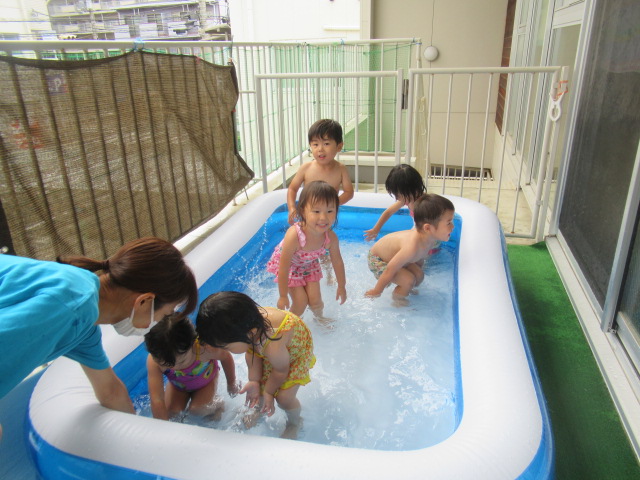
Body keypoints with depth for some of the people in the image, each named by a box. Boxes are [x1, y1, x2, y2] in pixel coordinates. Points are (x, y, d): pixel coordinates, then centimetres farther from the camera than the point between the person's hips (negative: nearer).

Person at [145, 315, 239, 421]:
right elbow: (157, 401, -38)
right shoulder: (153, 361, -40)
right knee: (169, 411, -15)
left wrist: (231, 384, -5)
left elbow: (226, 357, -20)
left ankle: (217, 406, 11)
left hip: (206, 379, -2)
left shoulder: (204, 348, -43)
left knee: (197, 409, -21)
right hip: (178, 384, 2)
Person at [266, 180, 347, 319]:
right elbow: (284, 268, -32)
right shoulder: (294, 235, -43)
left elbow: (337, 262, -10)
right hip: (290, 266, -3)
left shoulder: (331, 238, -29)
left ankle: (319, 317, 40)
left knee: (315, 300, 4)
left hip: (309, 265, 4)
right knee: (301, 302, -6)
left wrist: (342, 287, 4)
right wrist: (283, 296, -22)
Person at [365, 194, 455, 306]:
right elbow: (390, 270, -34)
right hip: (377, 260, -8)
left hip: (393, 255, 8)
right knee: (409, 281, -18)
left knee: (419, 275, 5)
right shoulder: (412, 247, -43)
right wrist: (377, 291, -21)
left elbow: (420, 259, 6)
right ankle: (397, 301, 9)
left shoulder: (430, 238, -16)